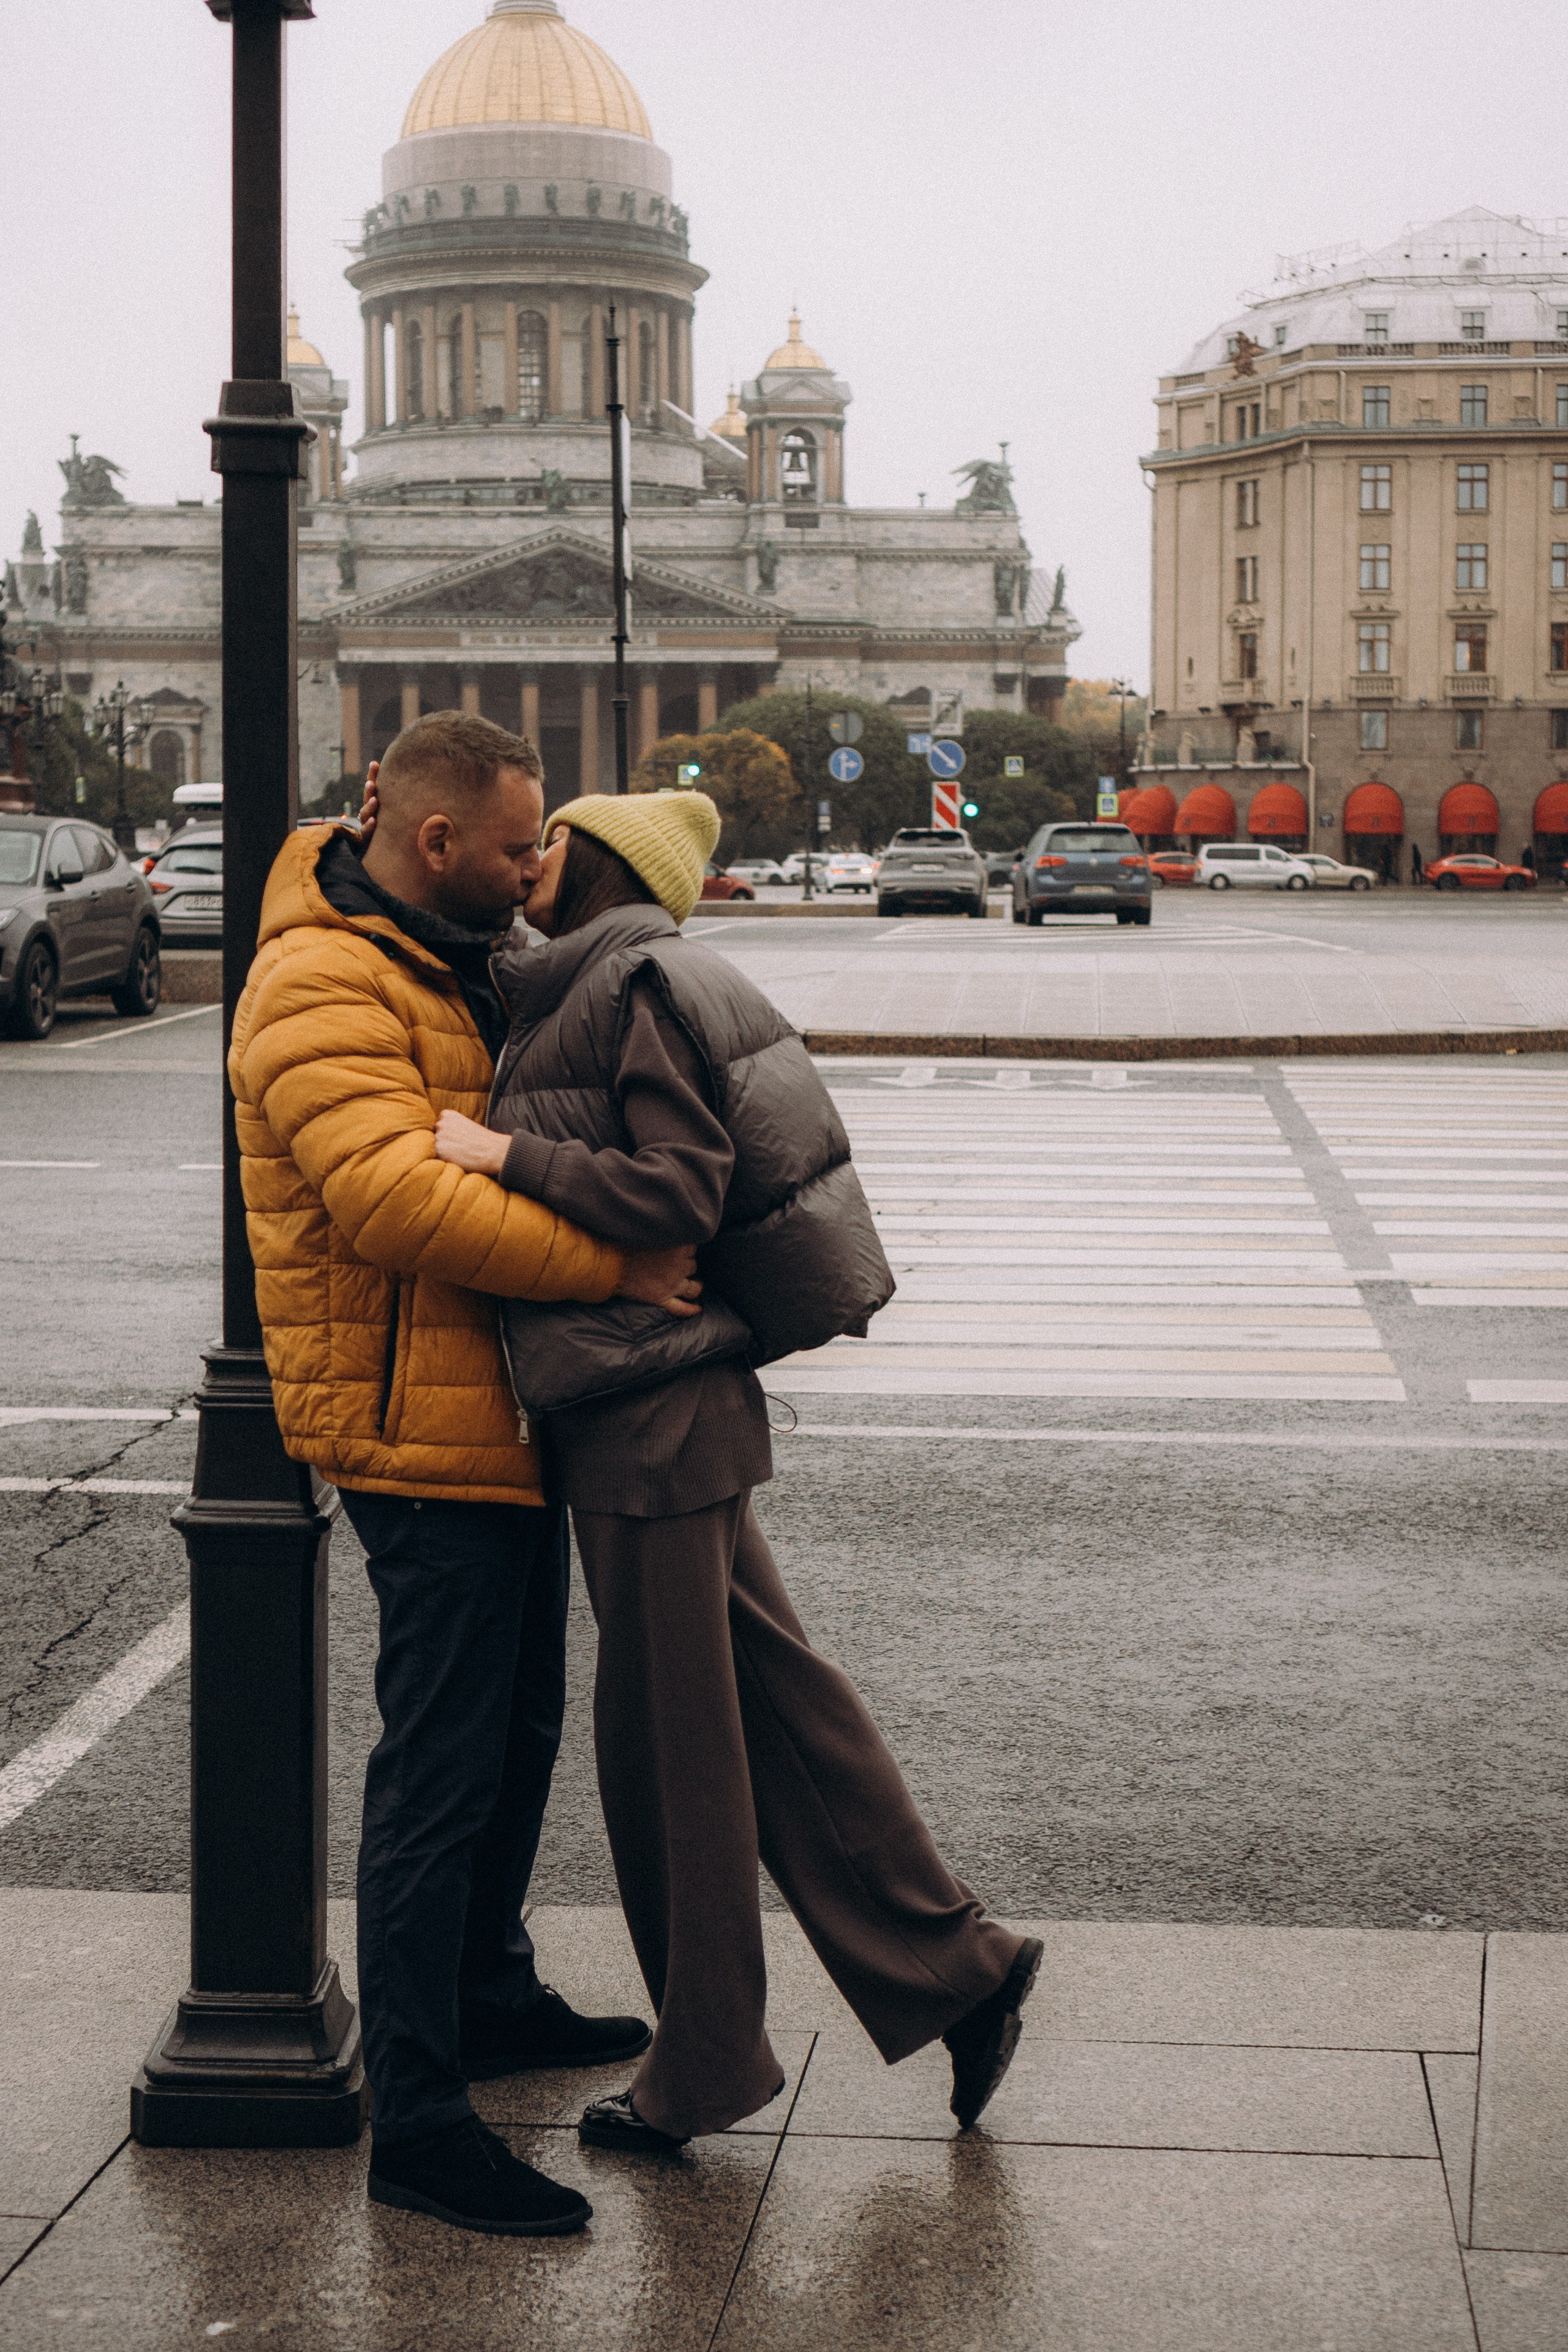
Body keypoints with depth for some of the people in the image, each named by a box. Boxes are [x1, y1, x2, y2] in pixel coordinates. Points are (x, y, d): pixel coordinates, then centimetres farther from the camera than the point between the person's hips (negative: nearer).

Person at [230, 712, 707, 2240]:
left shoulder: (448, 958, 14)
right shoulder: (320, 995, -19)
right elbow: (399, 1198, -32)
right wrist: (614, 1266, -28)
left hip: (500, 1414, 10)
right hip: (422, 1428, -10)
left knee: (518, 1725, 22)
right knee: (442, 1768, -8)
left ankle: (488, 1997, 40)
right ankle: (416, 2124, -3)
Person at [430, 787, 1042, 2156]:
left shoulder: (639, 988, -14)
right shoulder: (583, 992, 15)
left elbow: (675, 1189, -21)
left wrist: (503, 1153, -21)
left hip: (652, 1421, -10)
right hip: (664, 1411, 10)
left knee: (671, 1737, 1)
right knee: (771, 1699, 14)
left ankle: (703, 2069, 14)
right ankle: (950, 1964, 20)